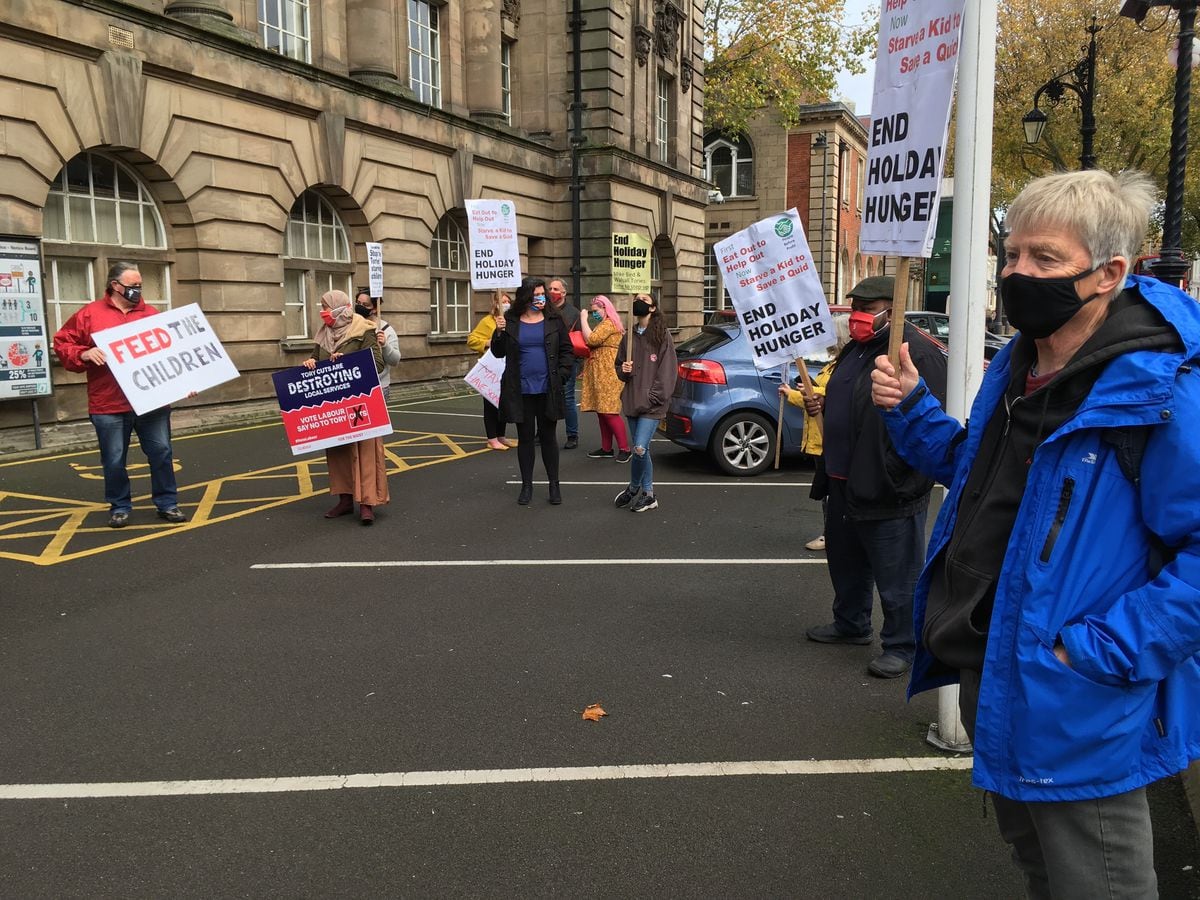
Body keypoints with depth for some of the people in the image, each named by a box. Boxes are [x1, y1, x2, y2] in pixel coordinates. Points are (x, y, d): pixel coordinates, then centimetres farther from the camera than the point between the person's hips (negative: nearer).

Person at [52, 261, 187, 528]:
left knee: (161, 452, 5)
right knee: (114, 459, 6)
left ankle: (167, 503, 17)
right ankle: (119, 507, 21)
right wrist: (83, 354, -16)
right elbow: (62, 344, 4)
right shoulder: (90, 314, 3)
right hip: (109, 405, -2)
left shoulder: (151, 314, 10)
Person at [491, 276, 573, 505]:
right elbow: (498, 353, 4)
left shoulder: (554, 320, 2)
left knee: (548, 436, 9)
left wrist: (561, 376, -6)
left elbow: (566, 350, 4)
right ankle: (526, 485, 19)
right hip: (520, 390, 0)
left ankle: (554, 484, 19)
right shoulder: (510, 321, 2)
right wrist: (499, 332, -13)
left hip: (548, 390, 0)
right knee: (525, 437, 9)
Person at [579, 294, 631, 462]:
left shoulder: (609, 324, -10)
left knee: (609, 412, -11)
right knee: (601, 411, 10)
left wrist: (583, 319, -11)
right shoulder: (603, 324, 24)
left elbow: (591, 339, -21)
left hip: (608, 374, -11)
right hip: (599, 374, 11)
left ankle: (624, 449, -8)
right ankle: (606, 449, 15)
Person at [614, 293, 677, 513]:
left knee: (640, 448, -14)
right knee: (641, 450, 11)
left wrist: (653, 398, -13)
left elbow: (668, 371, -8)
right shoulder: (629, 336, 12)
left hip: (652, 405, -5)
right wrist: (623, 369, -4)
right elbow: (618, 365, 20)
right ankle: (648, 495, 22)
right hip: (632, 402, 5)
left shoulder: (662, 336, -4)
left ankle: (633, 489, 10)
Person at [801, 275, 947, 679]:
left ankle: (900, 646, 16)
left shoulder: (918, 353, -17)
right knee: (846, 562, 23)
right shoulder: (856, 349, 15)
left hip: (889, 491, -10)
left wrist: (893, 470, -25)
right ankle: (851, 624, 41)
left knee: (896, 577, 2)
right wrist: (822, 405, 9)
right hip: (845, 480, 10)